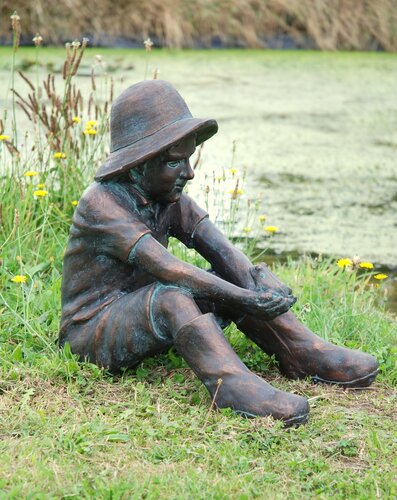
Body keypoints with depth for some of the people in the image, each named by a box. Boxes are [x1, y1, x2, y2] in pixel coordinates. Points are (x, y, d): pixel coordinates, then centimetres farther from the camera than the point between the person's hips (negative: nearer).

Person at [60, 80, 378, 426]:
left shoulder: (170, 200, 3)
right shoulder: (102, 203, -22)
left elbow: (223, 252, -9)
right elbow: (166, 268, -33)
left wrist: (260, 290, -30)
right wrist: (244, 300, -39)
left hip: (148, 320, 8)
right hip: (93, 334, -7)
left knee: (236, 280, -6)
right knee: (171, 297, -36)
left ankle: (304, 353, -6)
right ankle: (231, 382, -41)